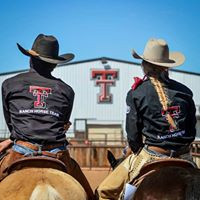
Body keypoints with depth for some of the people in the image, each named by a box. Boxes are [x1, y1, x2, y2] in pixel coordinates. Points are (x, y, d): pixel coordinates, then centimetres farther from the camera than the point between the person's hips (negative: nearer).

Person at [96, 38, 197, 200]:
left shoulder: (137, 93, -5)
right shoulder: (185, 91, 5)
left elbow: (133, 133, -4)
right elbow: (192, 130, 10)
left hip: (151, 156, -3)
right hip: (184, 158, 4)